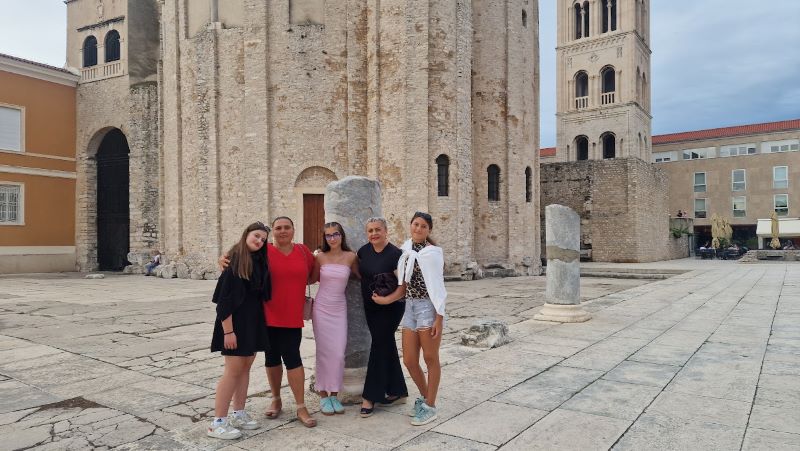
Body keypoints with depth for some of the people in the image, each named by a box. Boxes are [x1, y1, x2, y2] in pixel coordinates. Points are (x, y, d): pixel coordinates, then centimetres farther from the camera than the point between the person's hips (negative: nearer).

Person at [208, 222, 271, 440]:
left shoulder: (260, 261, 7)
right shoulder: (233, 260, -14)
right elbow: (224, 299, -17)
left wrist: (259, 321, 8)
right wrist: (228, 330, -19)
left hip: (254, 320, 7)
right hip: (235, 320, -7)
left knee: (246, 367, 12)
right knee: (233, 369, -4)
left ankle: (238, 414, 24)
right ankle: (218, 422, 5)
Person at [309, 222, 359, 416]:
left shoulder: (350, 256, -2)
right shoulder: (320, 257, -2)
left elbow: (360, 275, 12)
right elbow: (313, 278, 9)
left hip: (339, 309, 1)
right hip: (321, 307, 0)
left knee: (339, 353, -2)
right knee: (324, 352, 2)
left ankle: (334, 394, 13)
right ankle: (323, 395, 14)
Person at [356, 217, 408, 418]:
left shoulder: (395, 254, -16)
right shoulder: (364, 251, 2)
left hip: (390, 308, -6)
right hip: (370, 307, 7)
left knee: (379, 346, -5)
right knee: (387, 346, 14)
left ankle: (370, 397, 5)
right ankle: (397, 392, 26)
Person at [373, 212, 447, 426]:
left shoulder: (432, 252, -9)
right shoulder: (407, 249, 10)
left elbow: (437, 286, -11)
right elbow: (405, 285, 13)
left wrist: (439, 317, -14)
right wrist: (387, 299, 0)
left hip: (428, 307, -6)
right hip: (410, 307, 7)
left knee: (430, 358, 5)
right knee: (409, 360, 10)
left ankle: (430, 406, 19)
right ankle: (425, 396, 33)